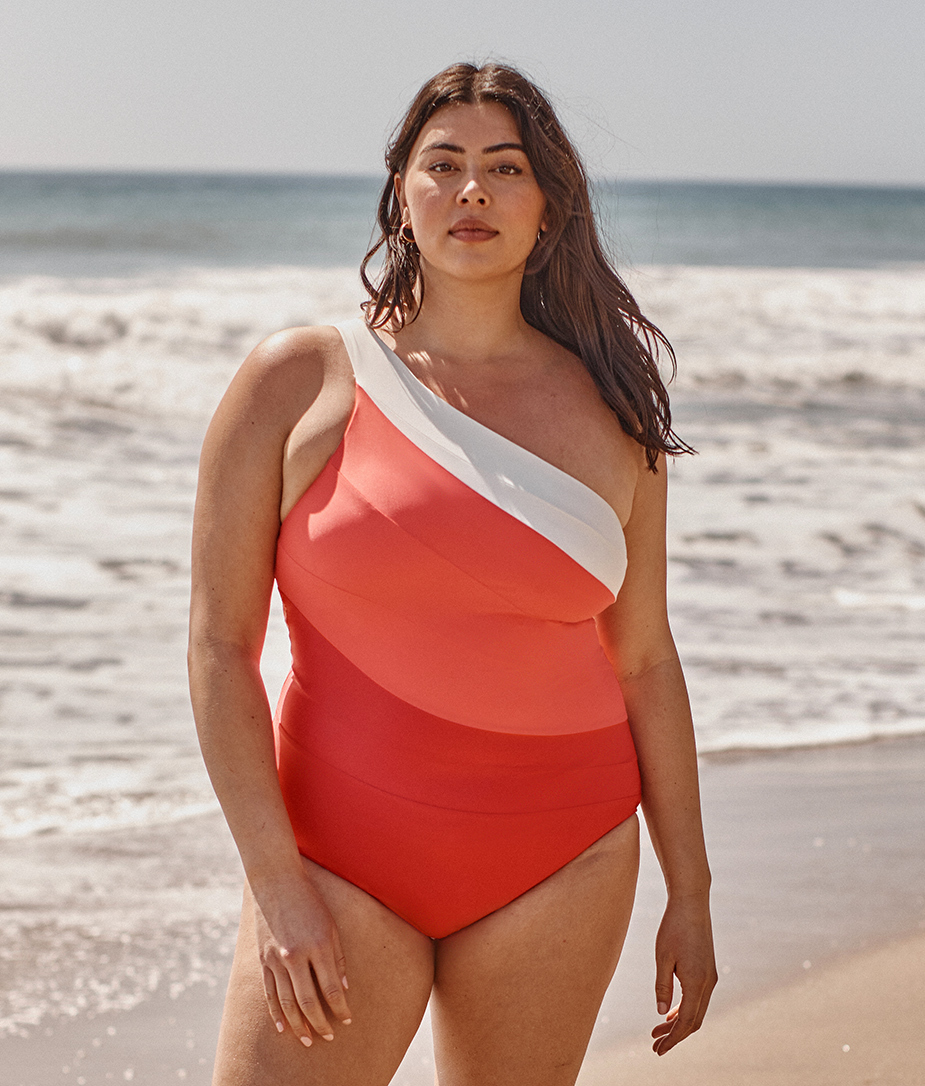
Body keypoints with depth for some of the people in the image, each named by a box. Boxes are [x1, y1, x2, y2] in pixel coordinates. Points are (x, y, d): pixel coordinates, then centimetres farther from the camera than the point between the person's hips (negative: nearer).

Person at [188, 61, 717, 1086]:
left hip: (558, 866, 2)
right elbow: (220, 641, -5)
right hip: (342, 856, -2)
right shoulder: (297, 382, -3)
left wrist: (689, 893, 10)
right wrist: (276, 883, -12)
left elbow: (644, 661, 8)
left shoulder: (609, 413, 3)